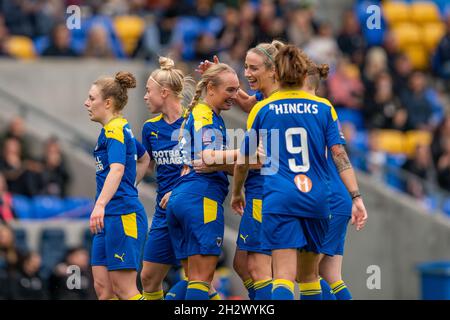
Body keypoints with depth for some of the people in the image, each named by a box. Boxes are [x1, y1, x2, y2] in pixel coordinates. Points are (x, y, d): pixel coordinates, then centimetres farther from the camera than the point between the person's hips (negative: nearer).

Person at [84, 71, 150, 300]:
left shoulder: (114, 129, -10)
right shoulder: (121, 129, 19)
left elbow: (117, 169, -27)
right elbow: (144, 159, 37)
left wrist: (100, 205, -39)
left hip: (122, 215, -10)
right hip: (109, 218, 10)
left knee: (125, 290, -10)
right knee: (103, 288, 4)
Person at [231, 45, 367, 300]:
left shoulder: (262, 110, 5)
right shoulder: (324, 108, 7)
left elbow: (244, 161, 12)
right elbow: (340, 155, -2)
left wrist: (237, 194, 29)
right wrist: (356, 196, -3)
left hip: (279, 200, -2)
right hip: (317, 200, 3)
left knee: (284, 276, -12)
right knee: (309, 274, 19)